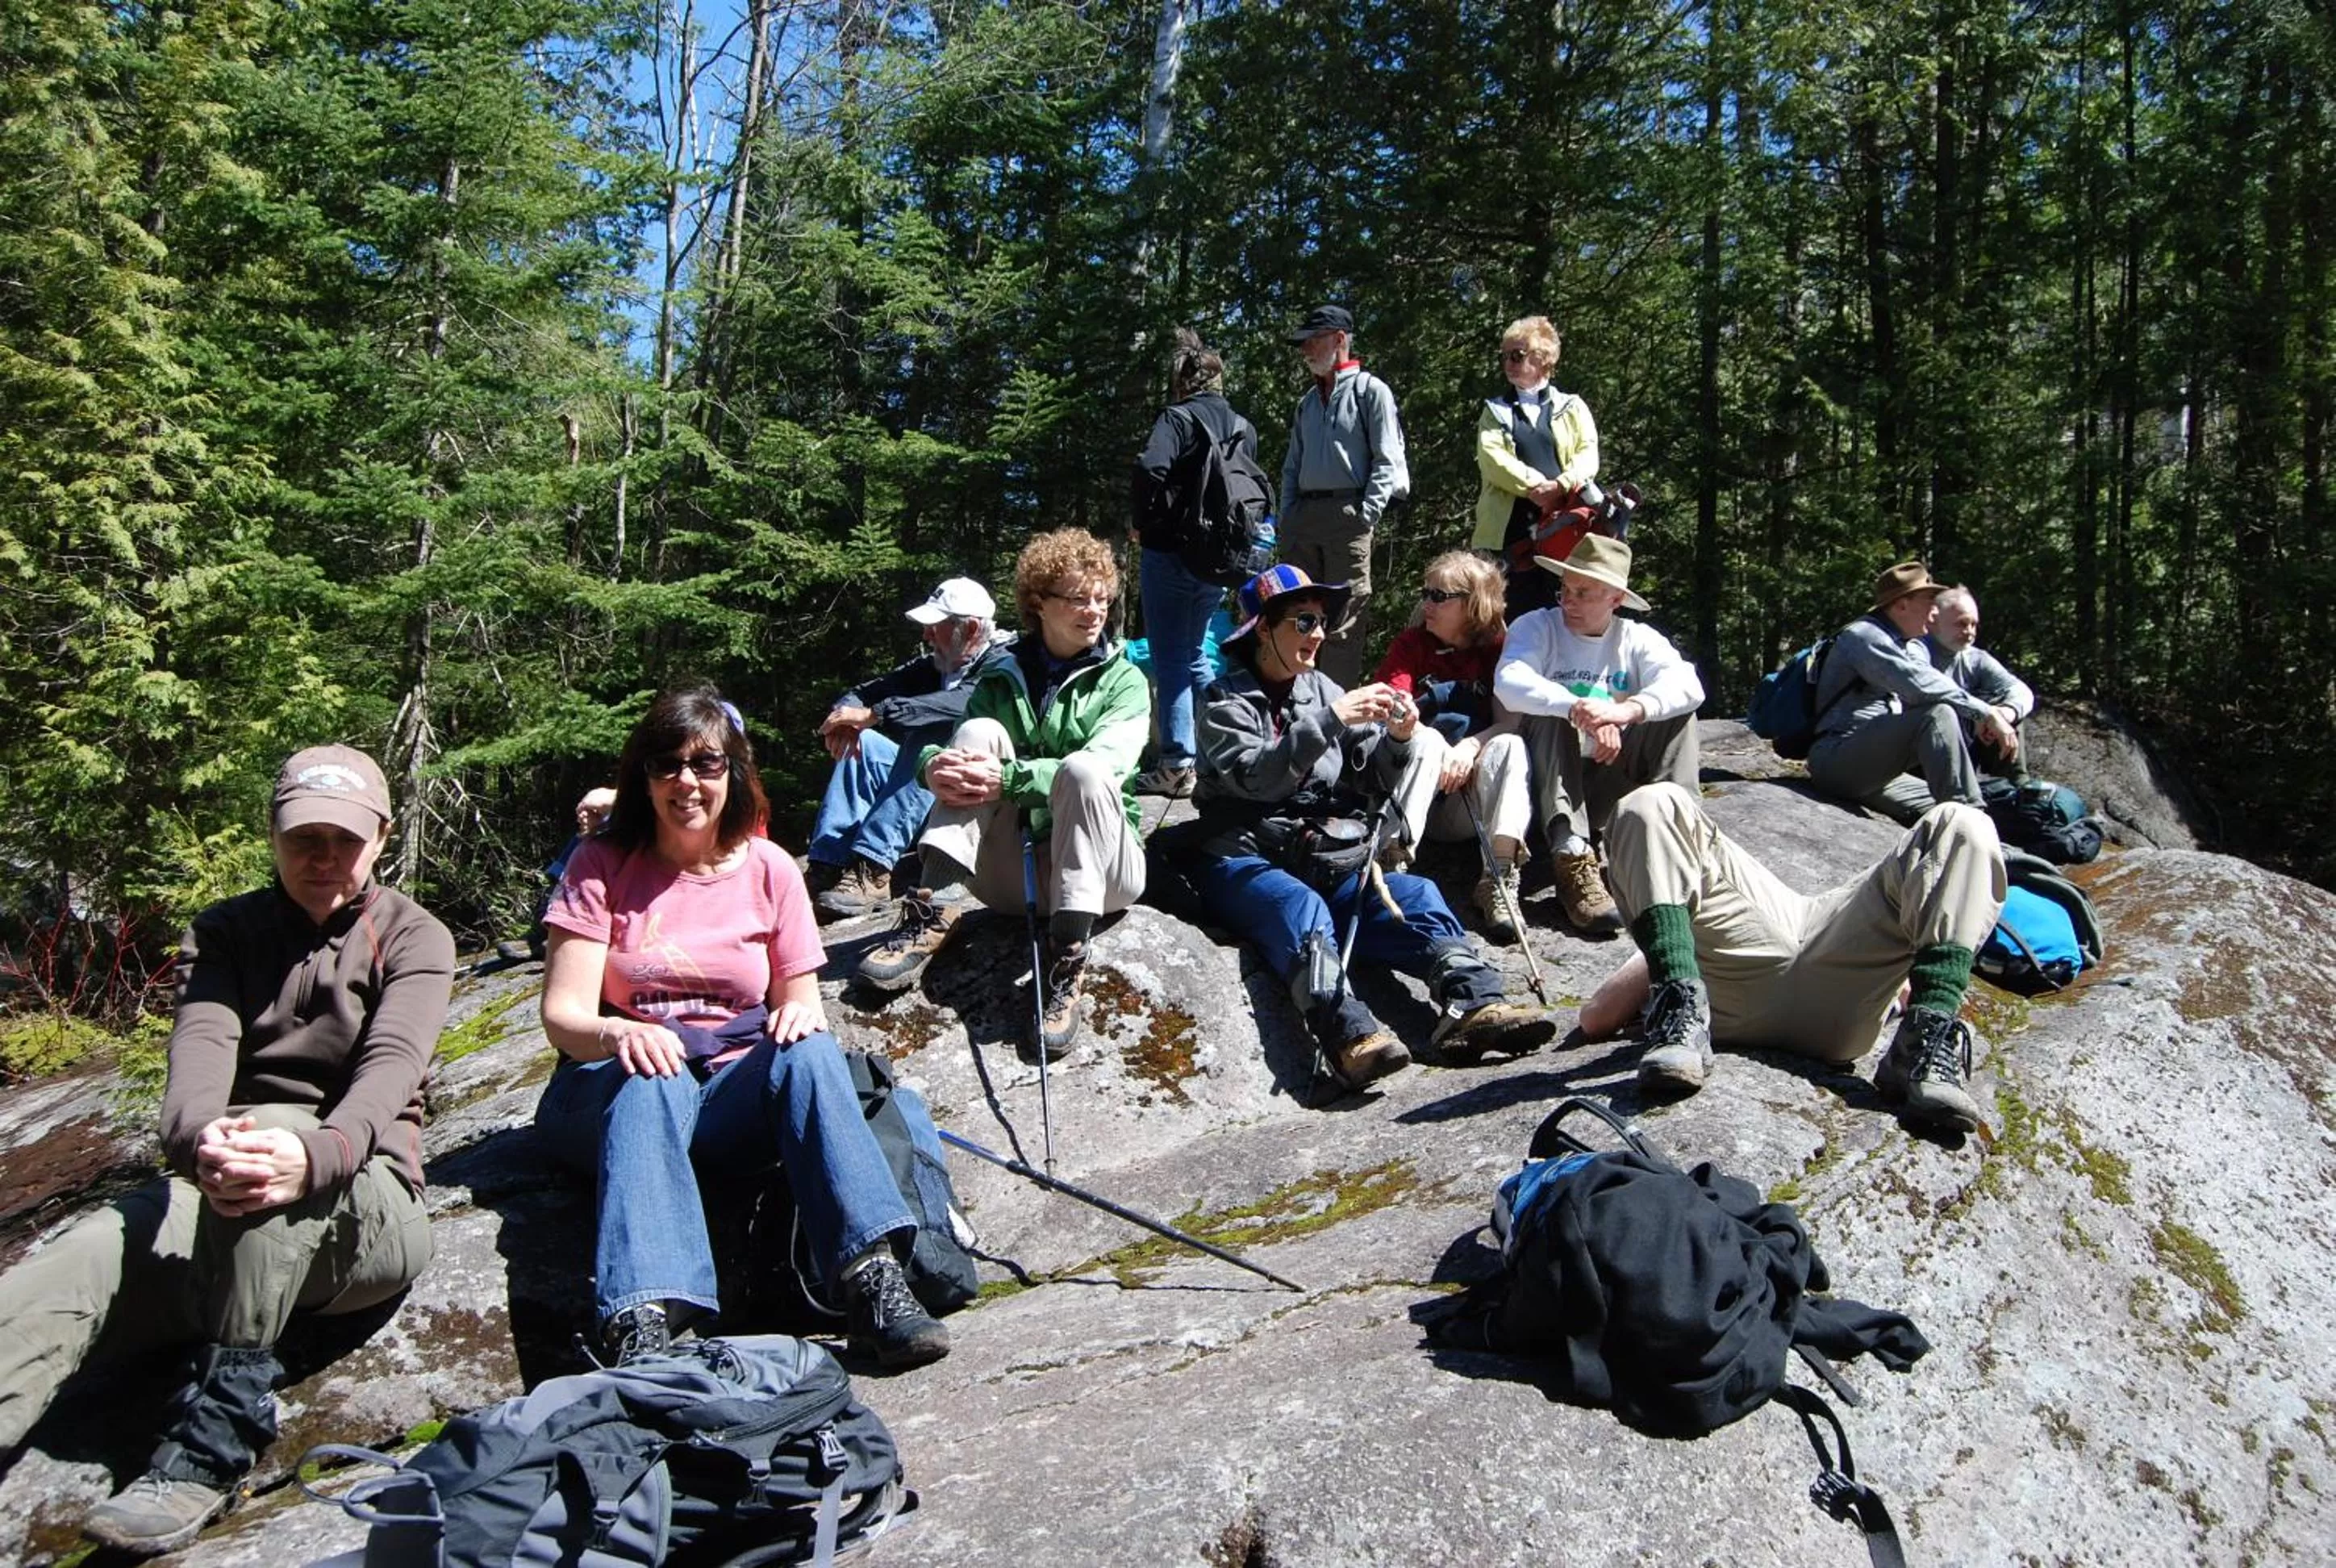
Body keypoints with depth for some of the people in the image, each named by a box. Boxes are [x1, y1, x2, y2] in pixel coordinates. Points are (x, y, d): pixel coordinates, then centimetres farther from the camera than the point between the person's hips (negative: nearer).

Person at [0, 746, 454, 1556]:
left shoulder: (413, 937, 3)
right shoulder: (222, 934, 11)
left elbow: (390, 1066, -16)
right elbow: (200, 1049, -9)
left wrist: (315, 1153, -40)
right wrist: (197, 1140, -35)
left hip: (361, 1207, -3)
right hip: (216, 1204, 3)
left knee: (268, 1128, -36)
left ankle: (214, 1442, -36)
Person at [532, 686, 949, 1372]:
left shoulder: (769, 869, 8)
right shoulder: (602, 867, 2)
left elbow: (801, 1003, 7)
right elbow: (563, 1015, -7)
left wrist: (803, 1014, -18)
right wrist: (618, 1033, -31)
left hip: (733, 1097, 2)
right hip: (613, 1092, -1)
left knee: (808, 1050, -30)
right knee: (654, 1082, -37)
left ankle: (873, 1277, -42)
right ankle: (643, 1323, -53)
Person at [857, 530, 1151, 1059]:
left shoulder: (1123, 681, 4)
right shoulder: (1003, 678, 13)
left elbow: (1100, 769, -16)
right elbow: (965, 751, -1)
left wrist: (1008, 778, -29)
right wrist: (935, 765, -26)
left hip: (1098, 870, -2)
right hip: (1012, 871, 2)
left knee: (1083, 768, -32)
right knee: (981, 732, -17)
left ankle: (1066, 969, -36)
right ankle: (933, 911, -28)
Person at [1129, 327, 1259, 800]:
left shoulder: (1178, 418, -9)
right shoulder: (1244, 428, 11)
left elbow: (1150, 468, -25)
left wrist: (1146, 523, -12)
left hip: (1172, 552, -6)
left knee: (1171, 659, 0)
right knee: (1195, 653, 21)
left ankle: (1177, 766, -1)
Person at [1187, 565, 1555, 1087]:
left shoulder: (1322, 689, 17)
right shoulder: (1228, 700, 1)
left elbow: (1372, 777, 13)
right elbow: (1255, 777, -18)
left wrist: (1397, 740, -8)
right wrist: (1329, 721, -25)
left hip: (1324, 858, 6)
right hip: (1245, 861, -5)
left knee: (1416, 894, -18)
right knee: (1300, 907, -35)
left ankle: (1474, 1005, -37)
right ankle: (1350, 1035, -55)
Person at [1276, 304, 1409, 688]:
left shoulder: (1370, 390, 3)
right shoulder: (1308, 402, 23)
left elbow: (1387, 460, -4)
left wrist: (1366, 514, -13)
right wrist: (1287, 516, 11)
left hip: (1348, 515, -7)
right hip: (1303, 517, 7)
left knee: (1343, 624, -8)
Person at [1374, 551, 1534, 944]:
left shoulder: (1499, 647, 8)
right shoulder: (1410, 644, 7)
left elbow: (1510, 723, -6)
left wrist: (1470, 747, -26)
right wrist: (1439, 751, -26)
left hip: (1473, 804, 1)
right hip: (1415, 797, 0)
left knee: (1509, 747, -27)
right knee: (1427, 741, -29)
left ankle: (1498, 881, -37)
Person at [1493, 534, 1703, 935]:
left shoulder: (1637, 638, 3)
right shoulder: (1537, 627, -4)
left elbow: (1687, 684, -18)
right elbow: (1509, 681, -25)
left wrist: (1629, 709, -38)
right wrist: (1579, 709, -41)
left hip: (1612, 782, 2)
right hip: (1549, 780, -2)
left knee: (1678, 712, -14)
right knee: (1554, 713, -30)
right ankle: (1574, 864, -40)